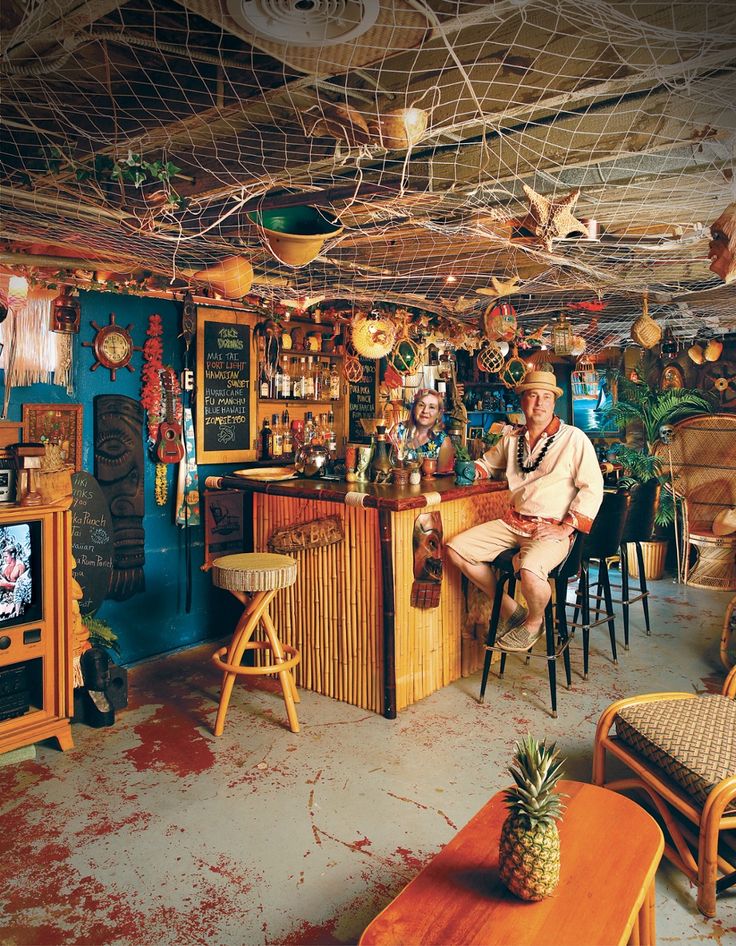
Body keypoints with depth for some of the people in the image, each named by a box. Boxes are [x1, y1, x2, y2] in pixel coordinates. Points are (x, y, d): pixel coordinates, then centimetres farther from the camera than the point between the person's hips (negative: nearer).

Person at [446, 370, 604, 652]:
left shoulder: (574, 439, -4)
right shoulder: (512, 438, 13)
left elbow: (592, 487, -8)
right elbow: (487, 463, 31)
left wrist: (566, 528, -15)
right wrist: (471, 470, 6)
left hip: (552, 528, -6)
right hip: (513, 521, 6)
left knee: (530, 571, -36)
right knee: (456, 549, -6)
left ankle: (534, 622, 2)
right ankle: (510, 610, 9)